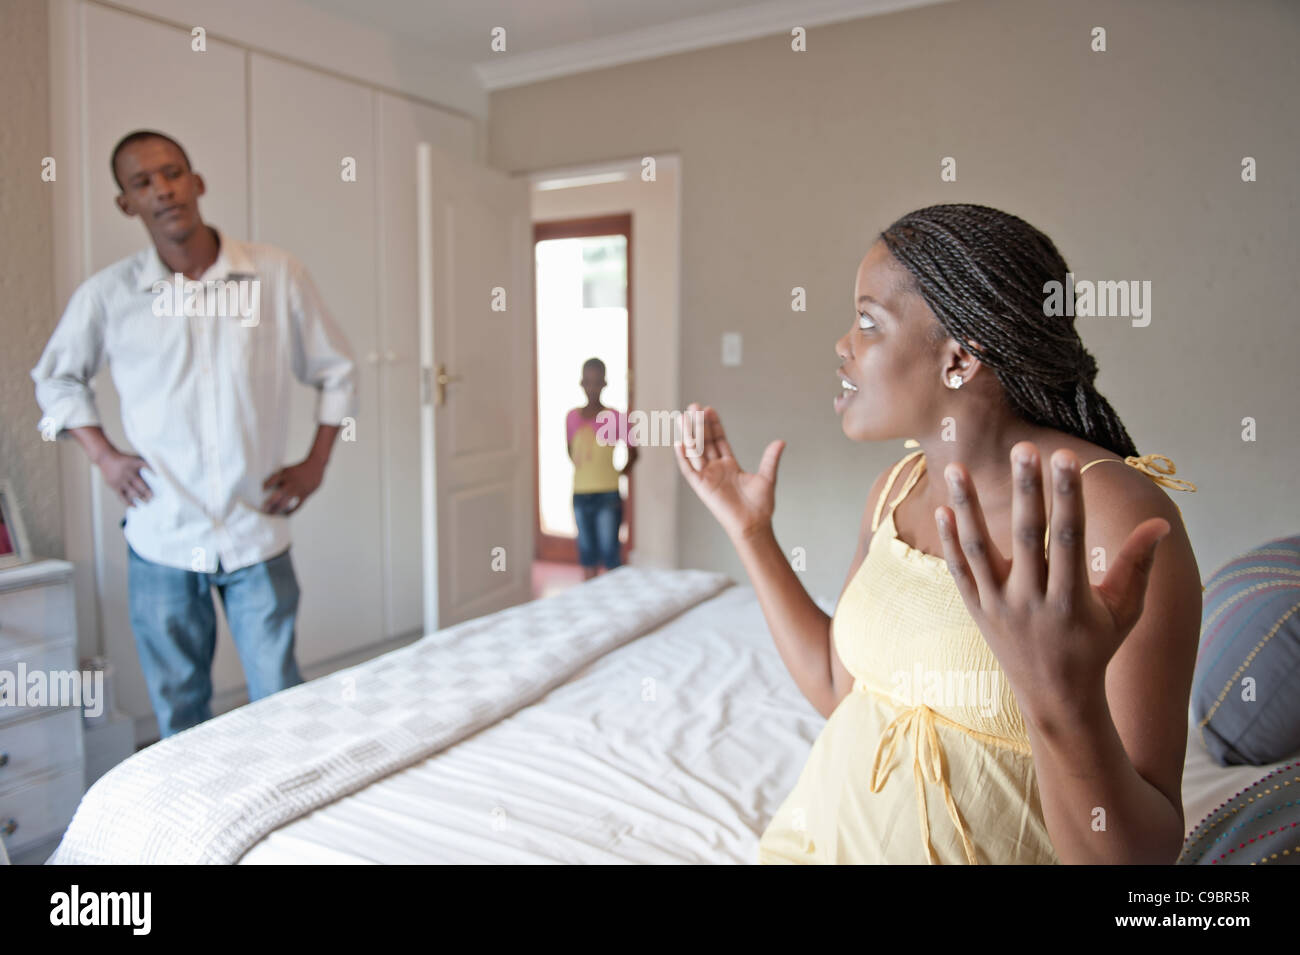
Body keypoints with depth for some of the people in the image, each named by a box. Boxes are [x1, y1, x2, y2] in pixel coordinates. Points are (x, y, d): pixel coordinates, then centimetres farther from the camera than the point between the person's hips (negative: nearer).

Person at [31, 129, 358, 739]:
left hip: (258, 532, -1)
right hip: (161, 539, 1)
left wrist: (317, 462, 1)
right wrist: (103, 455, 3)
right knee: (179, 716, 15)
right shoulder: (106, 295, -1)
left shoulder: (278, 276, -4)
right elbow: (55, 376, 16)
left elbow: (335, 370, 7)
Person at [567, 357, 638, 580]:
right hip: (580, 495, 4)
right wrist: (582, 471, 9)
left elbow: (632, 452, 4)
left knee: (609, 552, -2)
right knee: (586, 551, 12)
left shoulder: (615, 418, -6)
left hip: (608, 496, -4)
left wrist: (617, 476, -1)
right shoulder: (572, 417, 4)